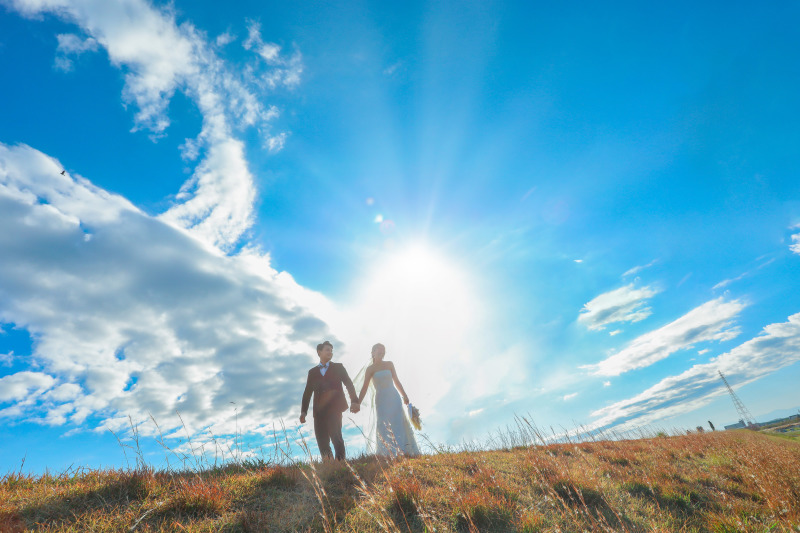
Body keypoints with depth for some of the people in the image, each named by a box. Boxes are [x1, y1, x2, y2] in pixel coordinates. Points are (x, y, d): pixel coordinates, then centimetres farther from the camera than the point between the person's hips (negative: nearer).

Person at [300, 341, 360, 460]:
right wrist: (303, 411, 4)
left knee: (335, 436, -16)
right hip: (319, 410, 2)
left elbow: (349, 384, 3)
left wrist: (354, 401, -11)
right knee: (322, 441, -3)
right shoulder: (312, 372, 18)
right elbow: (307, 392, 15)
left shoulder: (338, 367, 13)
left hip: (334, 408, -2)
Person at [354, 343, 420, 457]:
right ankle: (387, 455, 6)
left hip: (394, 398, 2)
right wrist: (358, 403, -15)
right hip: (381, 400, -2)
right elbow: (364, 387, -5)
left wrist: (404, 396, 17)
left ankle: (405, 452, -3)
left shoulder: (389, 364, 8)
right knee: (383, 427, -2)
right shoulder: (370, 369, 1)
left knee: (398, 423, -4)